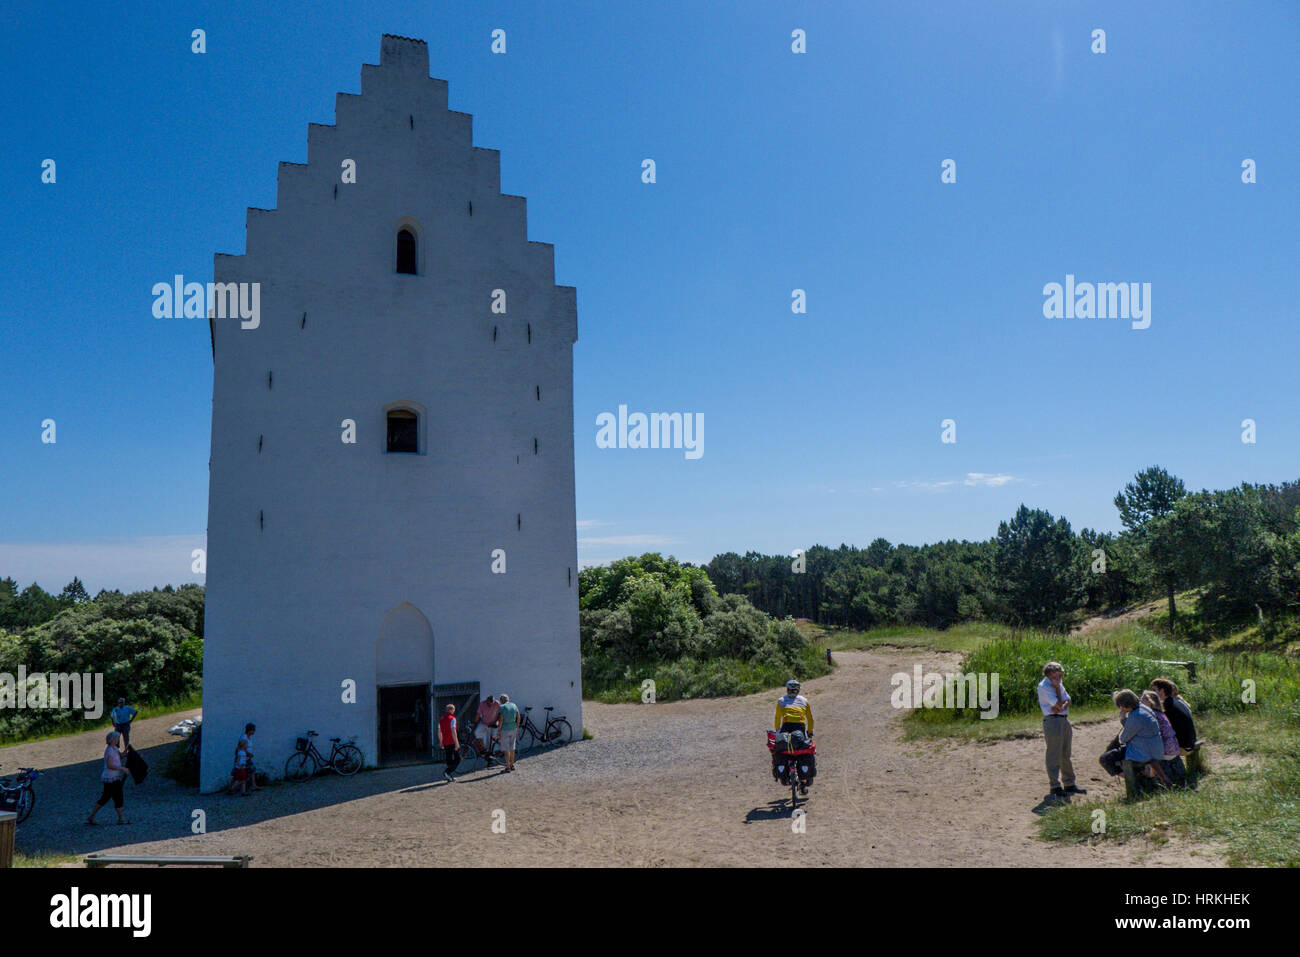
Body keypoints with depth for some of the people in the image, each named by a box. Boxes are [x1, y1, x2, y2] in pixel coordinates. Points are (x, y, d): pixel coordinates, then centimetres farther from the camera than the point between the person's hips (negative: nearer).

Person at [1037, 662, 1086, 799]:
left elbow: (1068, 700, 7)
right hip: (1052, 721, -9)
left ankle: (1069, 784, 25)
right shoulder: (1043, 687, -13)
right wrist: (1057, 687, -11)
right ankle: (1055, 786, 0)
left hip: (1065, 720, 9)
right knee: (1054, 755, -5)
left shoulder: (1058, 683, 14)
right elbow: (1059, 704, -16)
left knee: (1066, 755, 15)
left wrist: (1060, 706, -13)